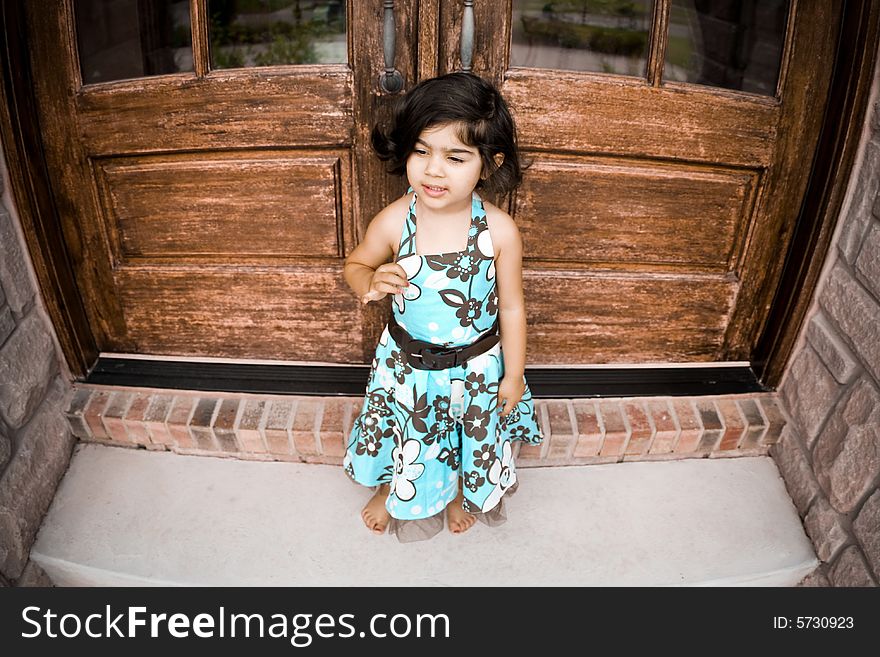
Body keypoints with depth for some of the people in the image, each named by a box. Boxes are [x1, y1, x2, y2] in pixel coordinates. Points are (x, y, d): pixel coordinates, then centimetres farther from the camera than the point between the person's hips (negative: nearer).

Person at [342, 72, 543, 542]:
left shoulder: (499, 231, -21)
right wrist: (370, 283, -24)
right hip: (407, 363, 0)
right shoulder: (394, 222, -20)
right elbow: (355, 264, 0)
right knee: (404, 436, 24)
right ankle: (391, 490, 58)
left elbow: (511, 307, -9)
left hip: (475, 367, 0)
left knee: (474, 436, 25)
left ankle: (459, 492, 59)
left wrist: (513, 375, -2)